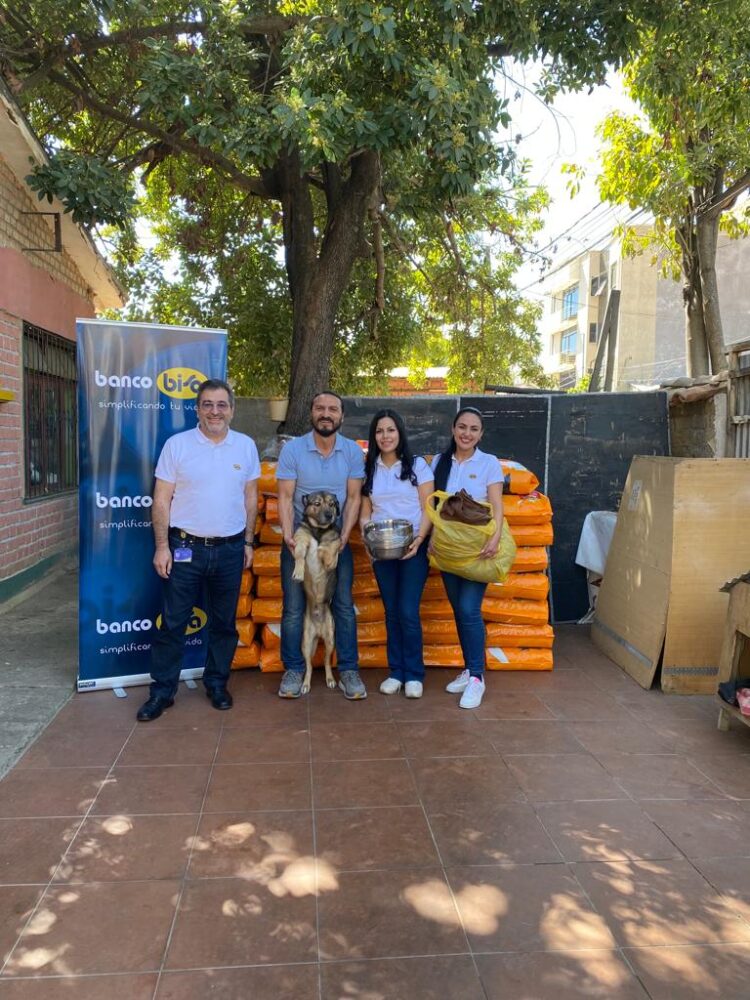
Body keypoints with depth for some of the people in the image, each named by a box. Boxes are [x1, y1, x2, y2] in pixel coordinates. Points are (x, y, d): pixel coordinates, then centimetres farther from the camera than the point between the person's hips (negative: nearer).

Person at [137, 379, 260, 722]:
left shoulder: (246, 446, 3)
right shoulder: (177, 444, -5)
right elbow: (161, 500, -4)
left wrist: (248, 542, 8)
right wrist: (162, 546, -8)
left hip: (230, 549, 2)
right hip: (185, 547, -2)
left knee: (224, 623, 13)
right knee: (172, 623, 5)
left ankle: (217, 684, 29)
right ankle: (162, 690, 18)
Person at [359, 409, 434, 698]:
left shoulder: (417, 465, -1)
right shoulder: (368, 469, 9)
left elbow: (428, 509, -4)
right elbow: (365, 512, 8)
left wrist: (418, 539, -18)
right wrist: (366, 534, -11)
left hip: (413, 548, -3)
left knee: (408, 612, -7)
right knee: (392, 612, 8)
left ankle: (414, 674, 8)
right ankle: (395, 671, 19)